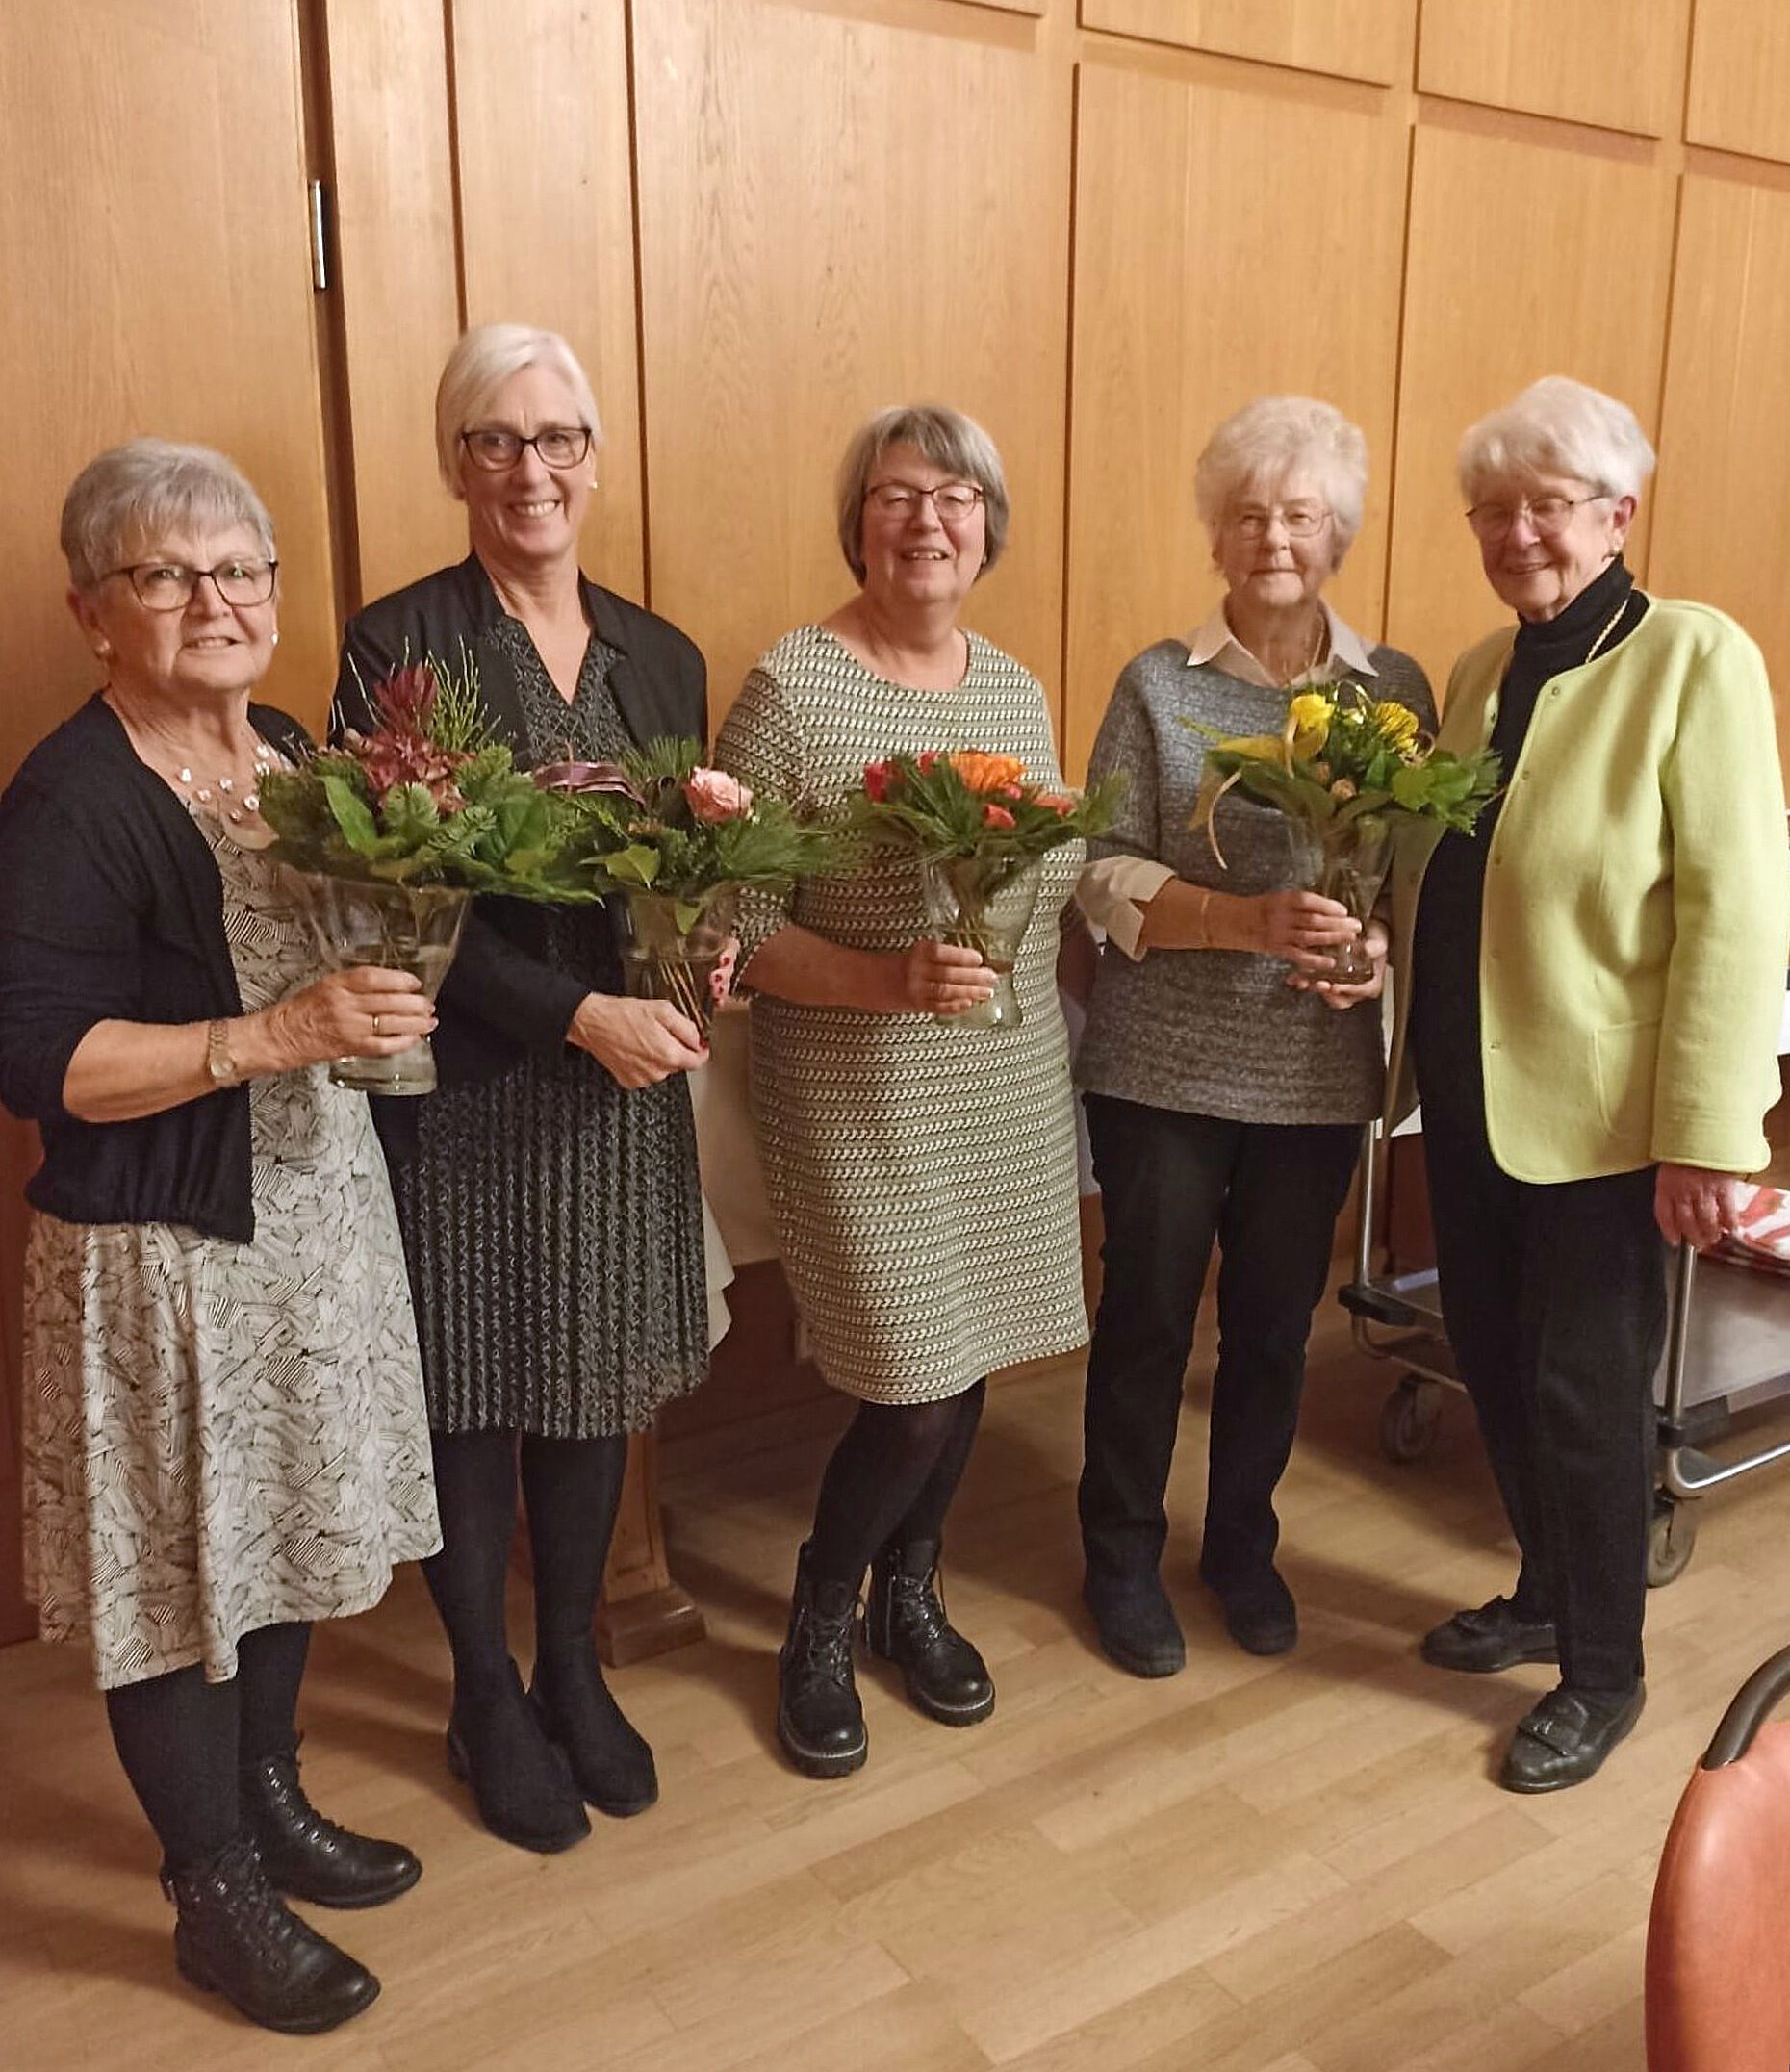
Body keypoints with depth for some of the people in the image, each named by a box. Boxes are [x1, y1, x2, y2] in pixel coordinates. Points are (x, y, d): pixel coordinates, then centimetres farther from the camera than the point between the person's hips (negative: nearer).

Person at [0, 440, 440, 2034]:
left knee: (293, 1520, 20)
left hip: (318, 1202, 8)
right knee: (179, 1557, 8)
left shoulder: (293, 753, 6)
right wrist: (272, 1035, -28)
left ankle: (270, 1798, 43)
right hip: (162, 1248, -7)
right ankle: (215, 1894, 30)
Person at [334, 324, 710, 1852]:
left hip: (624, 1091, 4)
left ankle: (576, 1675, 36)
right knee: (471, 1397, 10)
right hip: (467, 1092, -4)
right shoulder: (399, 643, -9)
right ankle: (488, 1700, 32)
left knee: (597, 1386, 15)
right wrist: (582, 1012, -20)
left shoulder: (661, 657, 7)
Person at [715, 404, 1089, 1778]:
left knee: (969, 1362, 14)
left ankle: (908, 1596, 41)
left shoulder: (1016, 689, 8)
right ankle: (819, 1627, 27)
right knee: (913, 1388, -3)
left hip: (1013, 1091, 6)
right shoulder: (792, 690, -12)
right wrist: (892, 979, -25)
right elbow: (734, 927, -14)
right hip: (866, 1106, -6)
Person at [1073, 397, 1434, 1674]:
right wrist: (1250, 917, -23)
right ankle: (1124, 1557, 31)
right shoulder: (1158, 684, -3)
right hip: (1164, 1066, -2)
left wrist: (1377, 945, -17)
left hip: (1320, 1073, 2)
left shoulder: (1396, 689, 3)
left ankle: (1243, 1543, 38)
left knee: (1275, 1324, 15)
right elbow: (1109, 877, -9)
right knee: (1148, 1319, 10)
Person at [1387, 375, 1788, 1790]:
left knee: (1584, 1392, 5)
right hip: (1472, 1094, 6)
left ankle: (1605, 1674, 27)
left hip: (1602, 1113, -6)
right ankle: (1546, 1596, 40)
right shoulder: (1478, 673, 9)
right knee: (1494, 1365, 16)